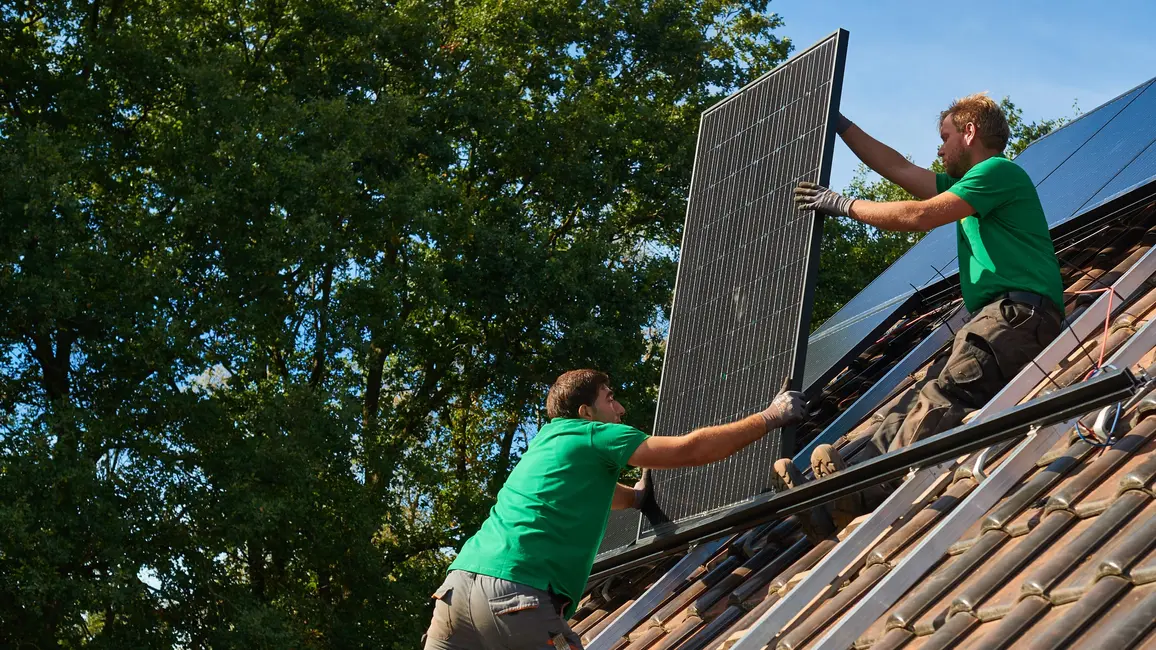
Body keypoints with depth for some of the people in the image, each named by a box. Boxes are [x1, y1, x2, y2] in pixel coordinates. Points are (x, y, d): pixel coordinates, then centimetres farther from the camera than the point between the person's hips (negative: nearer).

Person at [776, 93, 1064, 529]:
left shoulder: (998, 171, 0)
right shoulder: (971, 184, 31)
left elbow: (919, 216, -8)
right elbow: (897, 169, 38)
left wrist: (845, 206, 3)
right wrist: (839, 124, 41)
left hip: (1020, 313, -10)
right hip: (1003, 318, 10)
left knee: (938, 402, -26)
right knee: (917, 413, -6)